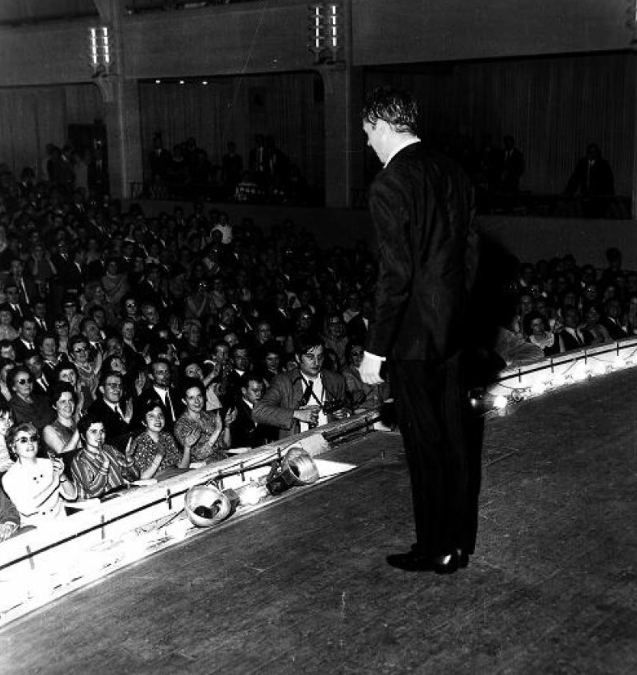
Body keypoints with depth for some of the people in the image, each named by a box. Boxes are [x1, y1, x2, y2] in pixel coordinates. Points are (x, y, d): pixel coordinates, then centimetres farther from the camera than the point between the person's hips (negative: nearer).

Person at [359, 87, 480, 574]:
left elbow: (395, 274, -21)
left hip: (413, 333, -8)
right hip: (454, 328, 8)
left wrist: (375, 350, -16)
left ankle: (436, 551, 17)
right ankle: (461, 540, 29)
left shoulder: (390, 186, -17)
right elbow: (470, 251, 12)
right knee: (456, 435, 16)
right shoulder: (453, 173, 7)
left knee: (426, 445, 4)